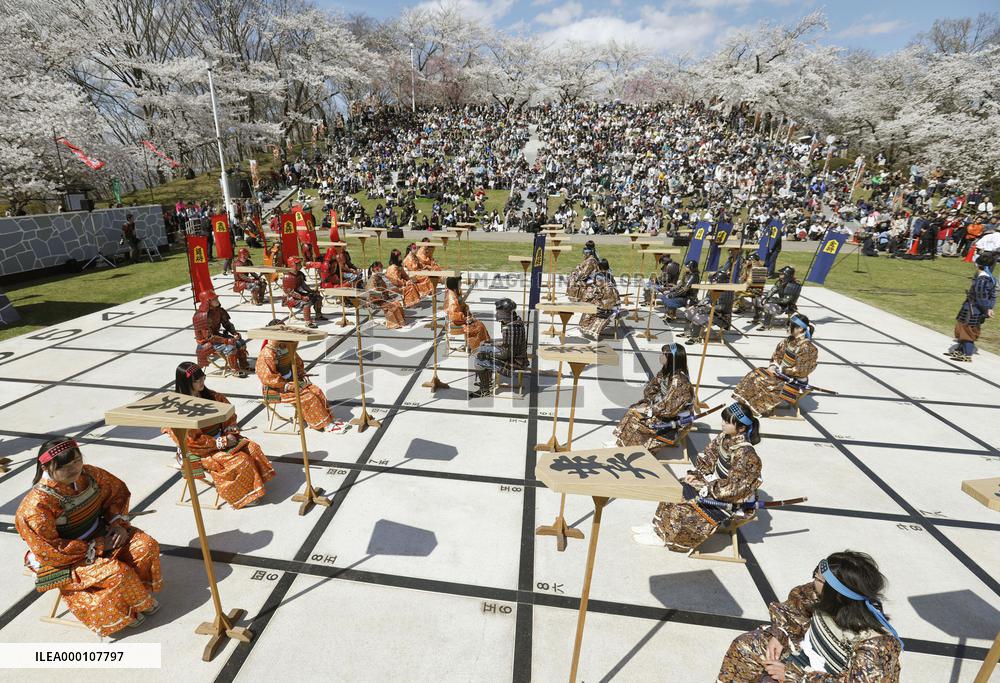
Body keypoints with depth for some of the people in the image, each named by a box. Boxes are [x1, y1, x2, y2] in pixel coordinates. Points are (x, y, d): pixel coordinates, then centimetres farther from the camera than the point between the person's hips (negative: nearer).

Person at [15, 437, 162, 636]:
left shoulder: (89, 474, -12)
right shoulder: (36, 505, -26)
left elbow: (118, 491, 6)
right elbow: (49, 550, -21)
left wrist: (118, 523, -8)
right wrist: (97, 547, -20)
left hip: (100, 535, 6)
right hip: (66, 560, -5)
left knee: (146, 545, -16)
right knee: (117, 573, -25)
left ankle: (137, 592, 9)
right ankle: (141, 605, 5)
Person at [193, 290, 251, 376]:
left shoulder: (218, 310, -3)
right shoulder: (201, 317, -25)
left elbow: (227, 324, 7)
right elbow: (209, 337, -27)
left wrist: (235, 333, -12)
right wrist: (227, 340, -31)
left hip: (217, 335, 8)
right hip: (206, 341, -8)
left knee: (241, 342, -5)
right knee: (230, 347, -27)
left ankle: (244, 365, 8)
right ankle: (235, 370, -10)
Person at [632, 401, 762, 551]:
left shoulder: (745, 454, -30)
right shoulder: (725, 437, -4)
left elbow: (734, 488, -28)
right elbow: (708, 458, 9)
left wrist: (707, 488, -20)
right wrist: (696, 473, -4)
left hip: (735, 501, -9)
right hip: (719, 485, 9)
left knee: (688, 508, -18)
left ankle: (663, 536, 3)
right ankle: (658, 526, 9)